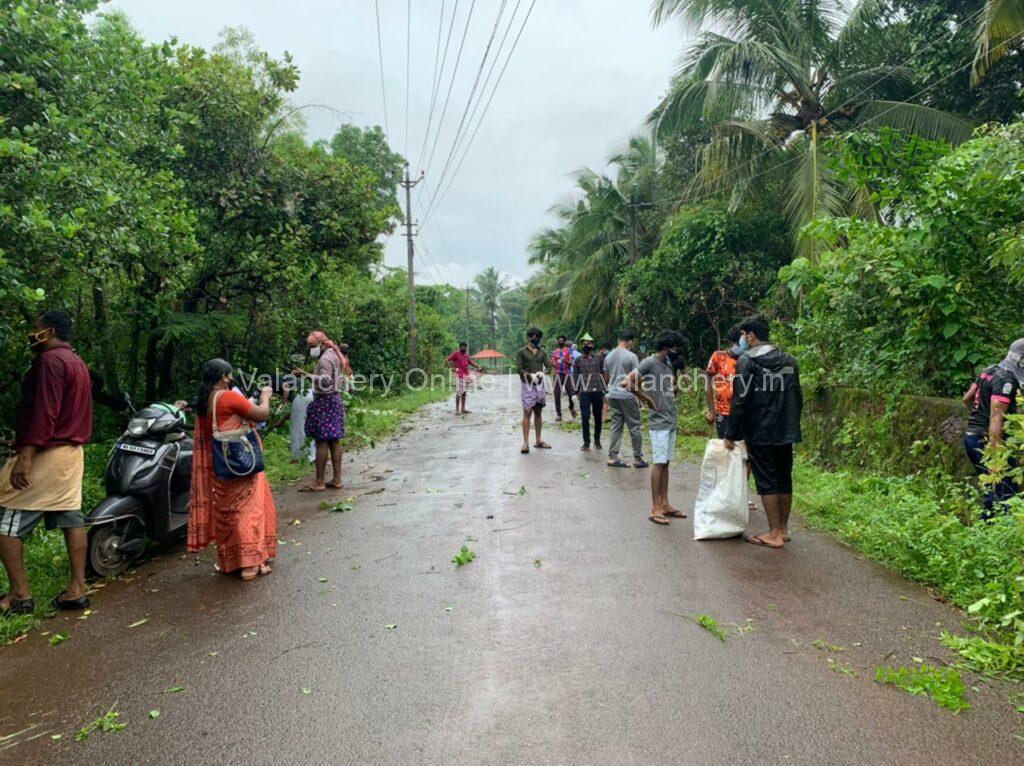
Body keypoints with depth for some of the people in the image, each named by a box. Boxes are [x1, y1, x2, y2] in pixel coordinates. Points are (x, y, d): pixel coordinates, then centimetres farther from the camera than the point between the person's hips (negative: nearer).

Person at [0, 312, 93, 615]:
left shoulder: (50, 360, -12)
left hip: (45, 452, -9)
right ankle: (77, 589, 10)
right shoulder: (77, 363, 18)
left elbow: (44, 412, -21)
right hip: (73, 451, 9)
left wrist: (25, 456, -24)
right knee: (71, 518, 8)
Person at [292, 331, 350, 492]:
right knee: (333, 440, 9)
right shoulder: (333, 356, 17)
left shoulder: (325, 359, -13)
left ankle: (319, 482, -6)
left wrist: (307, 375, -25)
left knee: (322, 441, -8)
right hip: (334, 399, 10)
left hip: (325, 402, -10)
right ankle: (336, 479, 10)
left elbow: (325, 382, -23)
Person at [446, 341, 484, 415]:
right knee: (459, 393, -8)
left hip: (466, 375, 7)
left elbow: (471, 362, 22)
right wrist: (451, 368, -16)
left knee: (464, 392, 8)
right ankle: (457, 410, -6)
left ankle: (463, 409, 12)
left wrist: (478, 367, 8)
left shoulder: (466, 355, 16)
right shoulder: (455, 353, -3)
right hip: (459, 376, -7)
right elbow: (446, 361, -8)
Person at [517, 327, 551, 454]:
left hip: (539, 384, 4)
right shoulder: (521, 352, -2)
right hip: (527, 385, -4)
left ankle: (538, 441, 17)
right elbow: (519, 369, -8)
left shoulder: (542, 352, 10)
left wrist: (542, 372, -16)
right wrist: (530, 375, -23)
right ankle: (526, 443, -7)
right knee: (527, 413, -7)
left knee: (538, 412, 9)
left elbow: (548, 366, 5)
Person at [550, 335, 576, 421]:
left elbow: (570, 363, -5)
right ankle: (558, 414, 3)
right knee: (557, 394, -2)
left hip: (567, 374, -2)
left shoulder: (569, 350, 5)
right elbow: (552, 363, 10)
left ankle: (572, 408, 25)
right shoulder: (554, 352, 14)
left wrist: (565, 361, -26)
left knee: (570, 392, -5)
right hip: (558, 374, 2)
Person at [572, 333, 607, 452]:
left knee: (598, 417, 9)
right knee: (585, 418, -3)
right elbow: (575, 377, 7)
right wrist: (576, 392, 2)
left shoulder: (599, 359, 7)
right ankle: (586, 442, 6)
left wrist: (604, 389, 3)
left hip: (598, 392, 1)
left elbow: (603, 374, 8)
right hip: (584, 393, -1)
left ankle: (597, 440, 23)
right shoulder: (578, 360, 6)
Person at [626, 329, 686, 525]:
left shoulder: (669, 364, 13)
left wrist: (673, 392, 8)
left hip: (671, 421, 8)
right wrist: (647, 399, -14)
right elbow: (629, 382, -22)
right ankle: (655, 509, 0)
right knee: (659, 463, -6)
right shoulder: (650, 362, -12)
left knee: (666, 463, 11)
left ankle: (664, 504, 17)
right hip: (658, 423, -8)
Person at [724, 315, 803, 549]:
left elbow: (740, 400, -14)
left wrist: (731, 433, -8)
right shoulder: (789, 361, 10)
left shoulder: (747, 361, -11)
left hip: (760, 434, -6)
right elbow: (798, 398, 15)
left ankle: (774, 534, 3)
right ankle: (783, 529, 22)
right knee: (784, 481, 13)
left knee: (767, 483, 0)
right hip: (786, 433, 6)